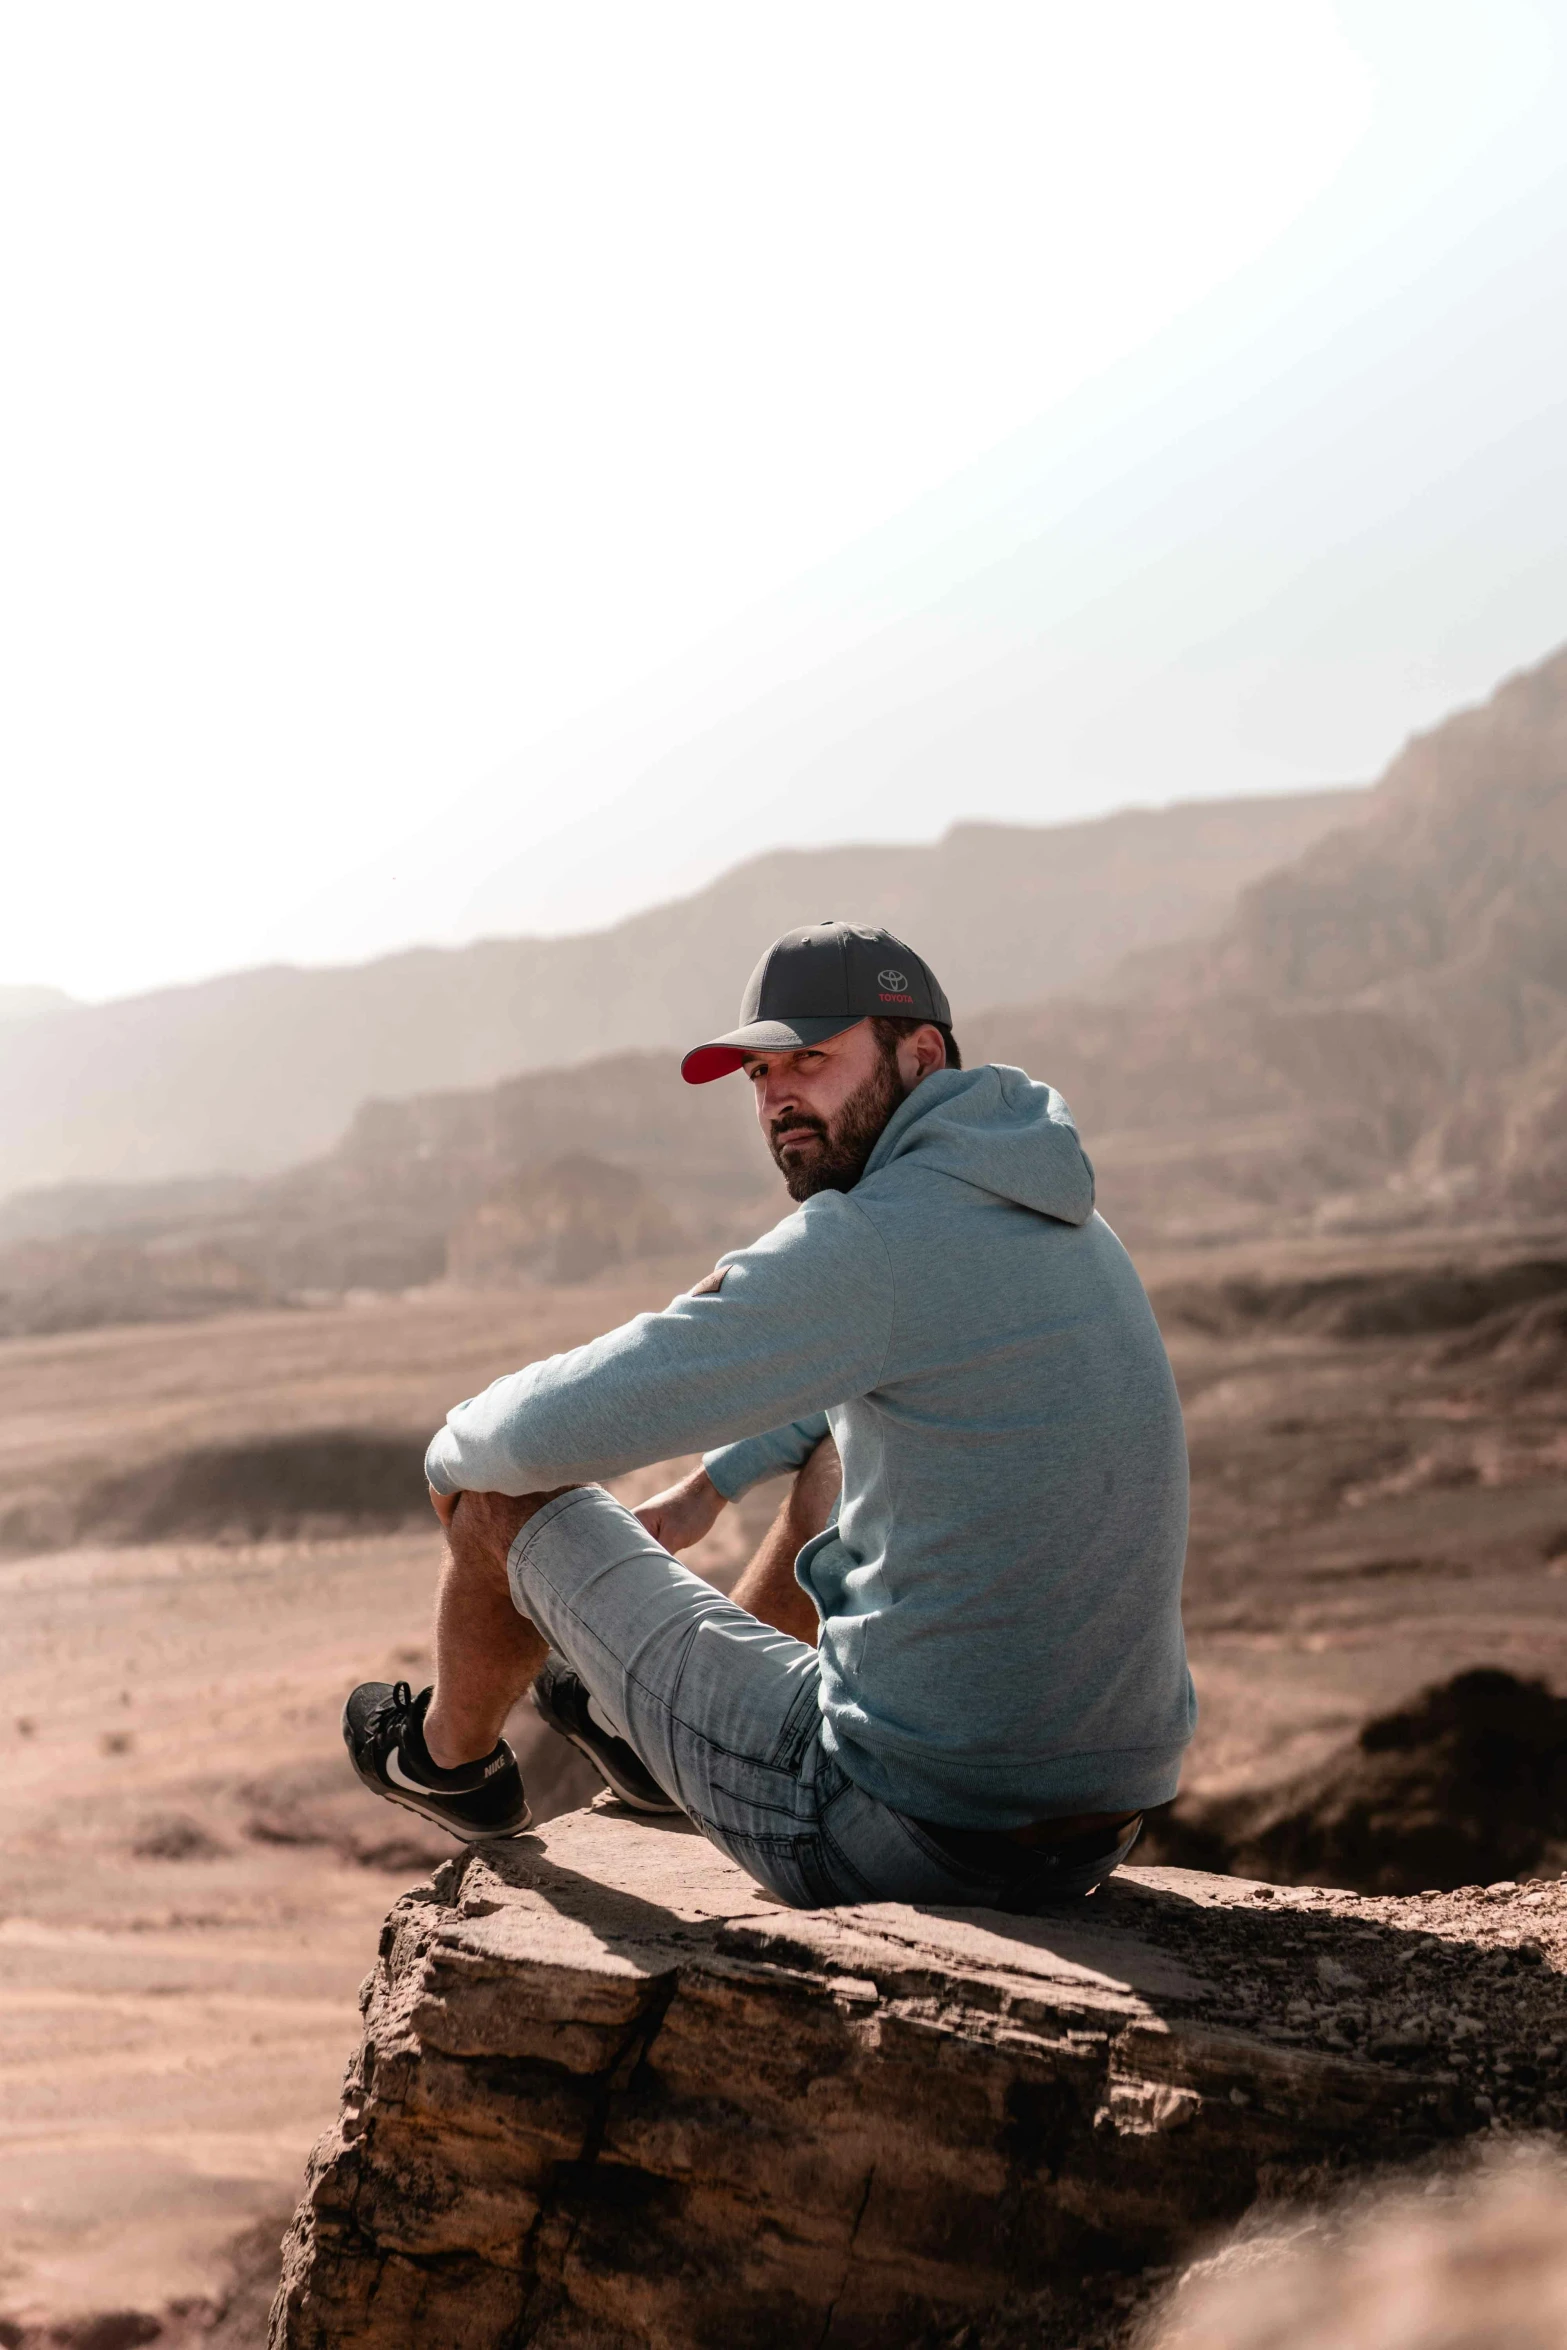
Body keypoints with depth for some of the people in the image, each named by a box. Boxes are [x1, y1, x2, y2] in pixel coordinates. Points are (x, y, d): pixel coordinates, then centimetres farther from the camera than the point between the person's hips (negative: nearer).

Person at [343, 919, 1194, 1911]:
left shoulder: (868, 1241, -19)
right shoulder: (1061, 1220, 9)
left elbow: (549, 1431, -17)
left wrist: (457, 1451, 6)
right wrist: (712, 1485, 36)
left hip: (903, 1836, -8)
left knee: (510, 1498, 9)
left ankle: (453, 1754, 41)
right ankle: (644, 1718, 51)